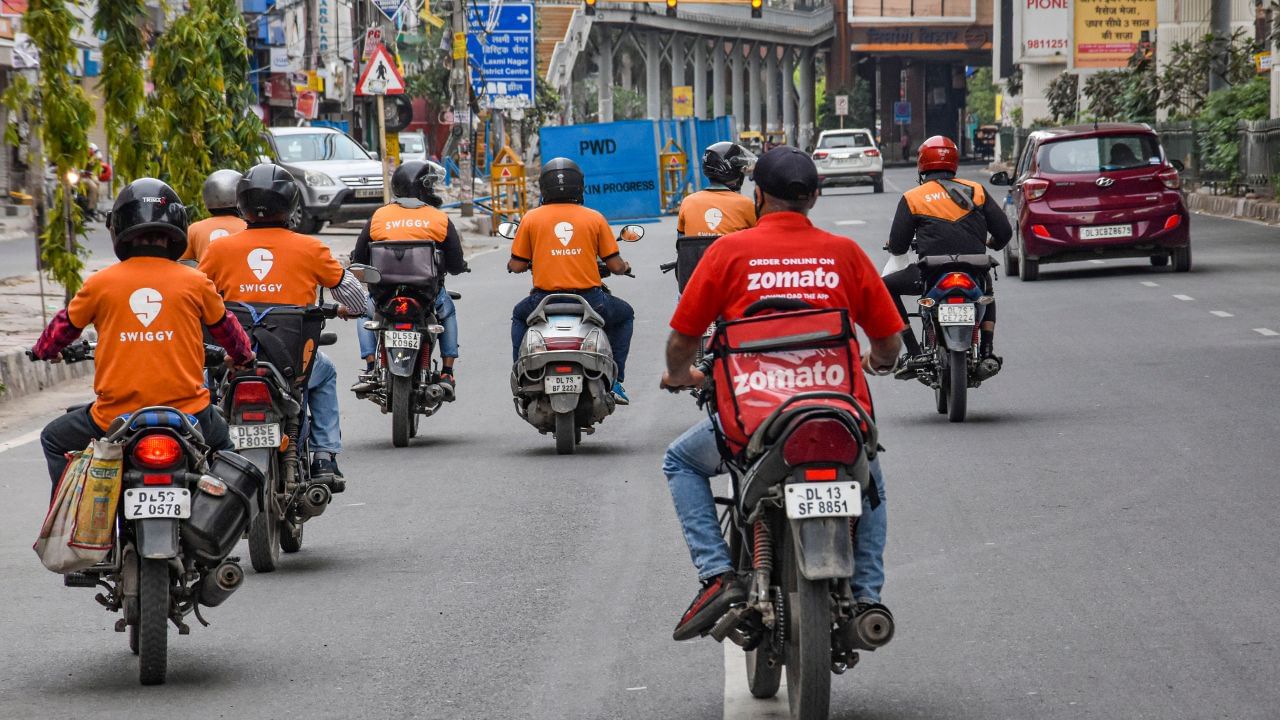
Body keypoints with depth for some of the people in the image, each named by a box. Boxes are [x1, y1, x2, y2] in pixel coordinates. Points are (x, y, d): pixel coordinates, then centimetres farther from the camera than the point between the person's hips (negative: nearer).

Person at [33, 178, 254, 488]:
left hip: (115, 416, -1)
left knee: (55, 440, 26)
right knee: (221, 442, 33)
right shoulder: (196, 282, 0)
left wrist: (44, 350, 40)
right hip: (186, 413, 1)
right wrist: (244, 356, 41)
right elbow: (224, 327, 18)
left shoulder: (99, 283, -1)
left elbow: (65, 326, 16)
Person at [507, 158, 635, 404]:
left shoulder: (531, 218, 2)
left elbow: (516, 265, 5)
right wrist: (624, 267, 26)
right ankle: (614, 381, 18)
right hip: (589, 299, -1)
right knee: (624, 314, 30)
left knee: (520, 316, 35)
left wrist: (513, 264, 30)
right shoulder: (594, 218, 1)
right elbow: (615, 265, 1)